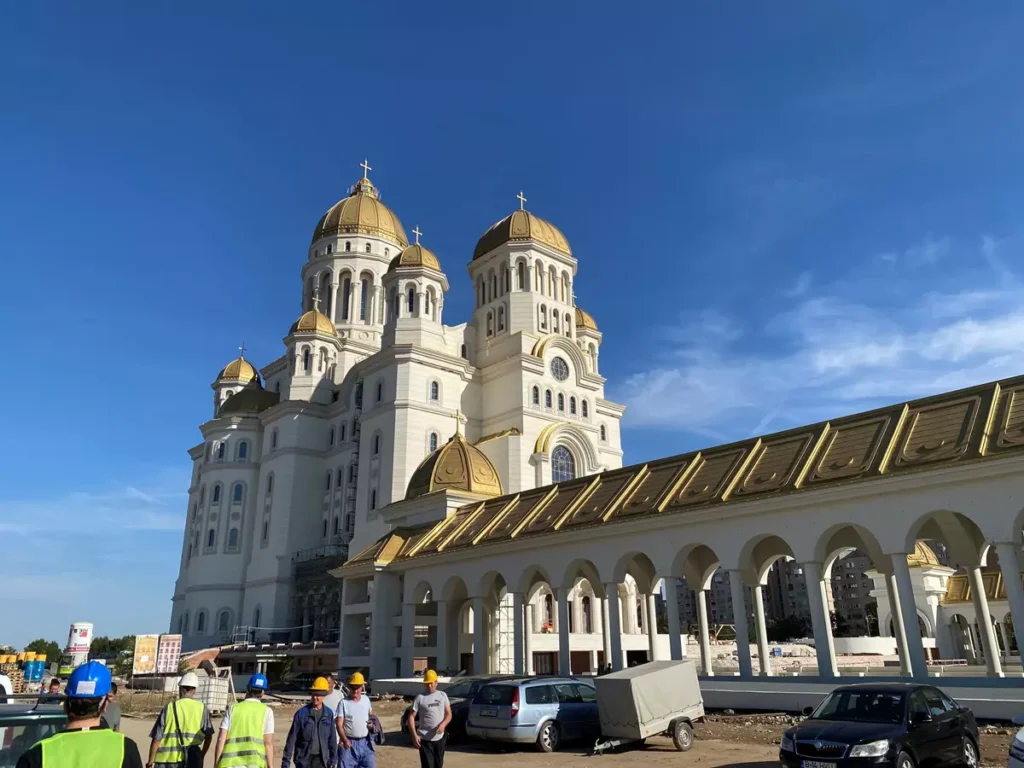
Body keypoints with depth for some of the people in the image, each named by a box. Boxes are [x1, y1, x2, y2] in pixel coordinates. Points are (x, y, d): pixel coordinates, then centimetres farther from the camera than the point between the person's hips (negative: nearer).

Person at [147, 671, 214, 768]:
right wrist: (201, 756, 21)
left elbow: (156, 739, -4)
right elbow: (209, 737, 4)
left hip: (169, 759, -1)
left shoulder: (169, 708, -6)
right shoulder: (201, 708, -1)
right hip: (192, 759, 1)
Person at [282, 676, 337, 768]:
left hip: (321, 759, 2)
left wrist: (333, 759, 4)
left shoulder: (329, 714, -1)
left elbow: (332, 738, 4)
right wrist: (286, 761, -6)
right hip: (304, 758, -2)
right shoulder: (301, 713, -7)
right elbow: (292, 738, -5)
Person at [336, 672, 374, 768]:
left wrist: (372, 722, -2)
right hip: (349, 742, -3)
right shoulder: (344, 702, -9)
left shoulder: (366, 699, 5)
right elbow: (339, 724, -13)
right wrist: (344, 740, -27)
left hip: (365, 742, 3)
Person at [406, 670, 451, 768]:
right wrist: (414, 735, -15)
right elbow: (411, 717, -5)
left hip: (439, 738, 4)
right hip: (425, 739, -4)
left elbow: (448, 714, 5)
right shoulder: (420, 698, -5)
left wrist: (443, 724, -16)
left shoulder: (443, 695, 5)